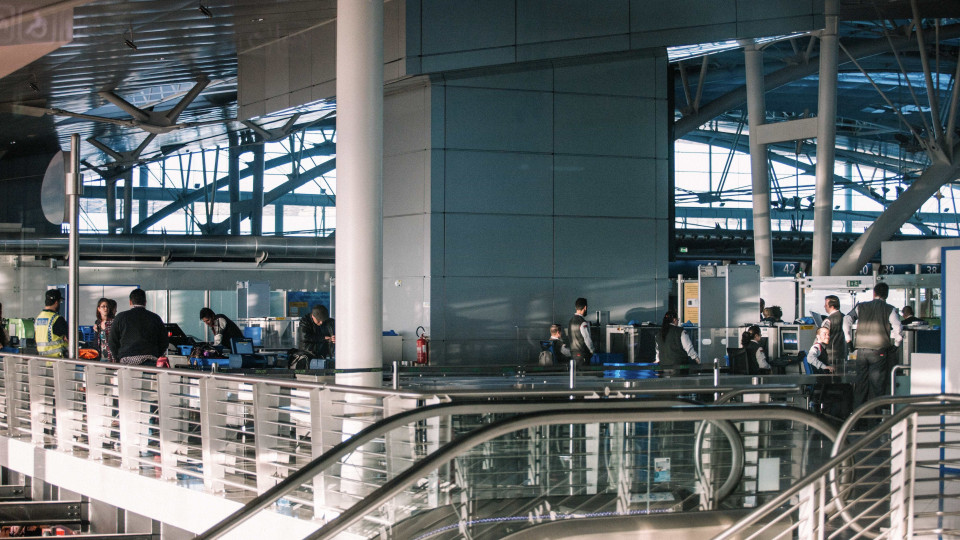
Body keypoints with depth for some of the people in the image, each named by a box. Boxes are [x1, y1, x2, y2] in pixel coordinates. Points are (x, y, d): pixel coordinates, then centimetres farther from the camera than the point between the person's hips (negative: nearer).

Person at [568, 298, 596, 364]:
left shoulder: (571, 321, 8)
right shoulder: (583, 323, -17)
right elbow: (587, 340, -17)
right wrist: (593, 351, 1)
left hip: (573, 353, 8)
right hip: (582, 355, -8)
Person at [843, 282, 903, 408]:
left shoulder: (861, 307, 7)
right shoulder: (890, 310, -1)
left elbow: (847, 320, 0)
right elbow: (898, 329, -10)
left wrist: (848, 338, 9)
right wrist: (895, 345, 4)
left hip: (861, 350, 3)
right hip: (879, 352, -3)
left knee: (861, 382, 10)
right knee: (877, 384, 1)